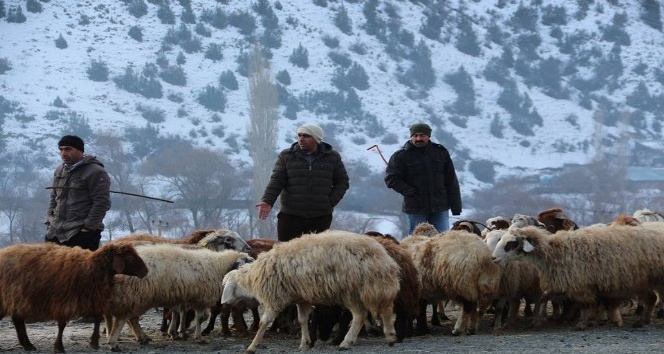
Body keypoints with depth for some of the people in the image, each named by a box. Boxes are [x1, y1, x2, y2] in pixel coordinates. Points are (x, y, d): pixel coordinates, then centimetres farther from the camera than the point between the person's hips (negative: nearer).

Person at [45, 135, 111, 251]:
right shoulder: (59, 171, 18)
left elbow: (101, 203, -11)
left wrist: (88, 227, -15)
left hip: (82, 234, -8)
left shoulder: (96, 172, -7)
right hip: (56, 232, 8)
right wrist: (49, 220, 14)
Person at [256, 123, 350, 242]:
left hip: (321, 218, 0)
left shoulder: (332, 157, 5)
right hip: (290, 216, 0)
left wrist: (331, 202, -2)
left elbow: (342, 182, 11)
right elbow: (276, 181, -1)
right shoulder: (286, 156, 4)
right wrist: (267, 201, -17)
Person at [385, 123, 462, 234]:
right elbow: (391, 179, -3)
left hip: (440, 208, 2)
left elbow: (451, 182, 9)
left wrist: (456, 207, 4)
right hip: (415, 208, -2)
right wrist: (409, 193, -16)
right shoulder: (401, 156, -1)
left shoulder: (441, 152, 7)